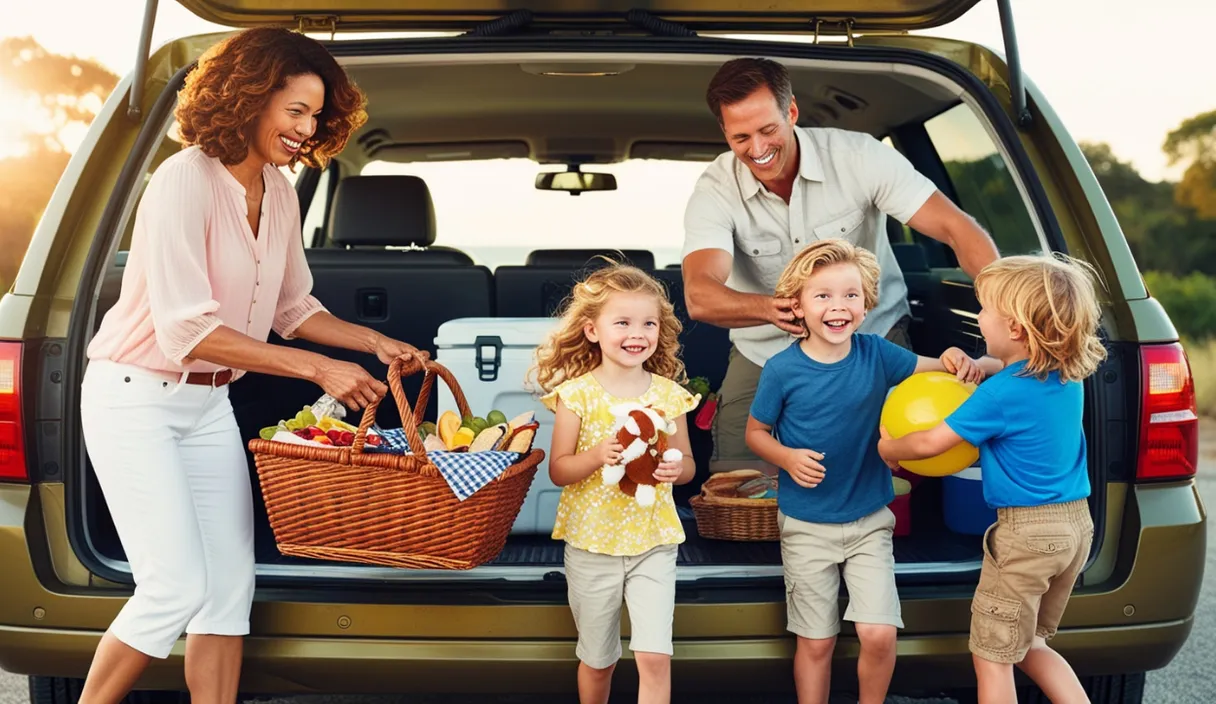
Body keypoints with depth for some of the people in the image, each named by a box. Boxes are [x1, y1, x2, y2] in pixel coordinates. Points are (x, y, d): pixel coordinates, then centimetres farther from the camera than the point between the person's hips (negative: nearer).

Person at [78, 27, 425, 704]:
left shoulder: (280, 191, 4)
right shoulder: (185, 181, -20)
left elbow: (294, 307, 16)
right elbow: (185, 329, -25)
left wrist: (375, 342, 2)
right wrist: (317, 368, -26)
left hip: (209, 402, 8)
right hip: (136, 398, -8)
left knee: (230, 583, 5)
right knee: (177, 586, -12)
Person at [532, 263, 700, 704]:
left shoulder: (668, 394, -3)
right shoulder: (577, 394, -9)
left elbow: (687, 463, 6)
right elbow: (558, 470, -6)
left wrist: (676, 469, -17)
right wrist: (596, 456, -25)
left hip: (653, 543, 1)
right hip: (591, 543, 0)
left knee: (655, 656, -8)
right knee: (597, 659, 15)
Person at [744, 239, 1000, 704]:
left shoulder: (876, 354, -7)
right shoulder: (782, 369, -12)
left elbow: (931, 370, -3)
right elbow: (755, 431, -1)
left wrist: (963, 364, -25)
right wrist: (788, 457, -20)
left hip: (870, 521, 1)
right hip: (807, 525, -1)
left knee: (879, 635, -7)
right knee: (816, 643, 8)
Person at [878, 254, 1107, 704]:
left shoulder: (1002, 394, -19)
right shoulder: (1068, 378, 3)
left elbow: (929, 444, -11)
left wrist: (887, 448, 7)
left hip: (1027, 531, -8)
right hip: (1076, 523, 8)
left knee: (992, 658, 4)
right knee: (1030, 646, 23)